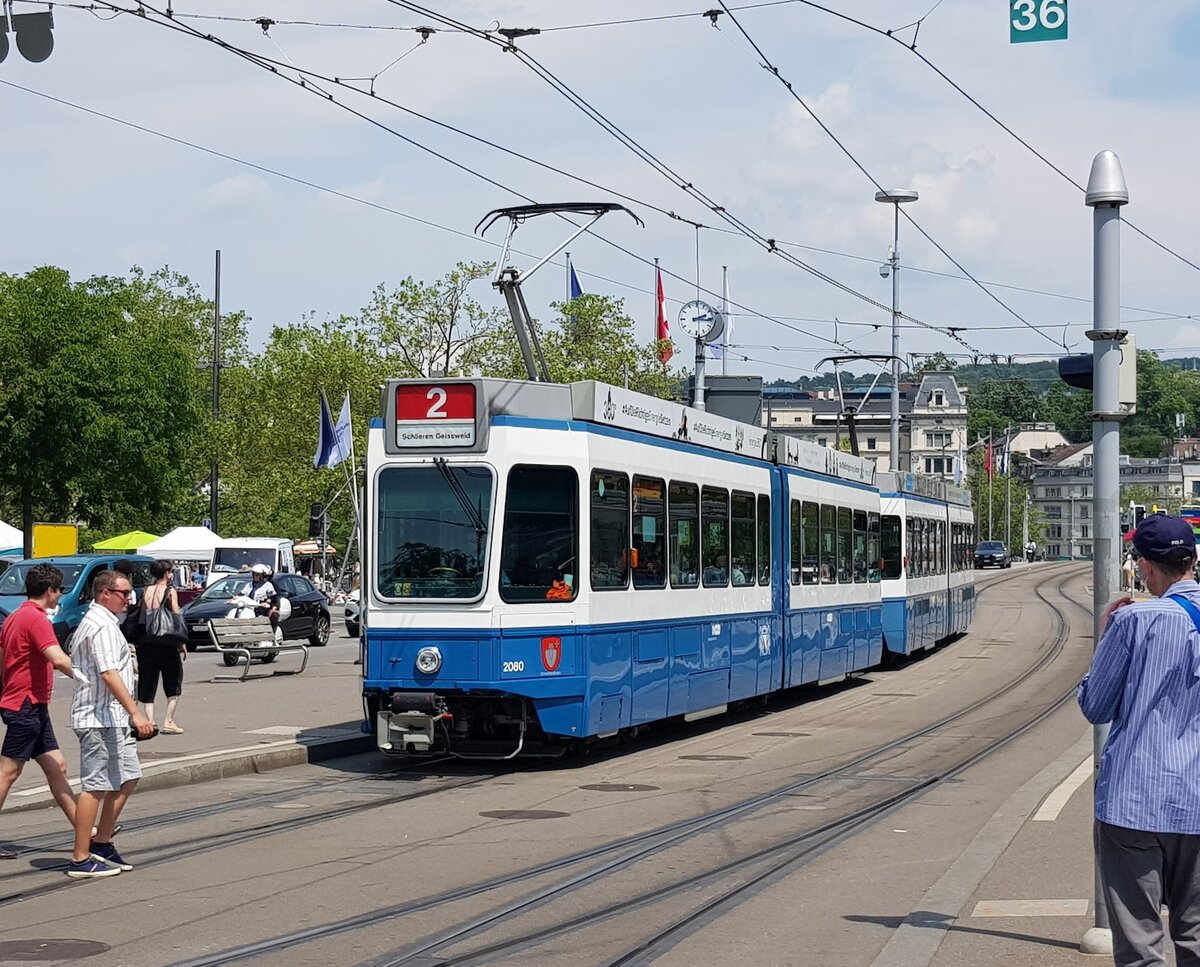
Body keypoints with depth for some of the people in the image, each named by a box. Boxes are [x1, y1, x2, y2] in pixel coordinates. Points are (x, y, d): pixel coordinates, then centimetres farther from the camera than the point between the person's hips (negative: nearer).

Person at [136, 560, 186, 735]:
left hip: (146, 642, 4)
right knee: (173, 684, 7)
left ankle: (150, 721, 2)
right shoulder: (170, 591, -4)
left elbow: (142, 617, 6)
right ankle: (169, 721, 0)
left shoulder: (146, 592, 8)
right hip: (166, 642, -4)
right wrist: (183, 644, -3)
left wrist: (143, 640, 12)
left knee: (148, 684, 10)